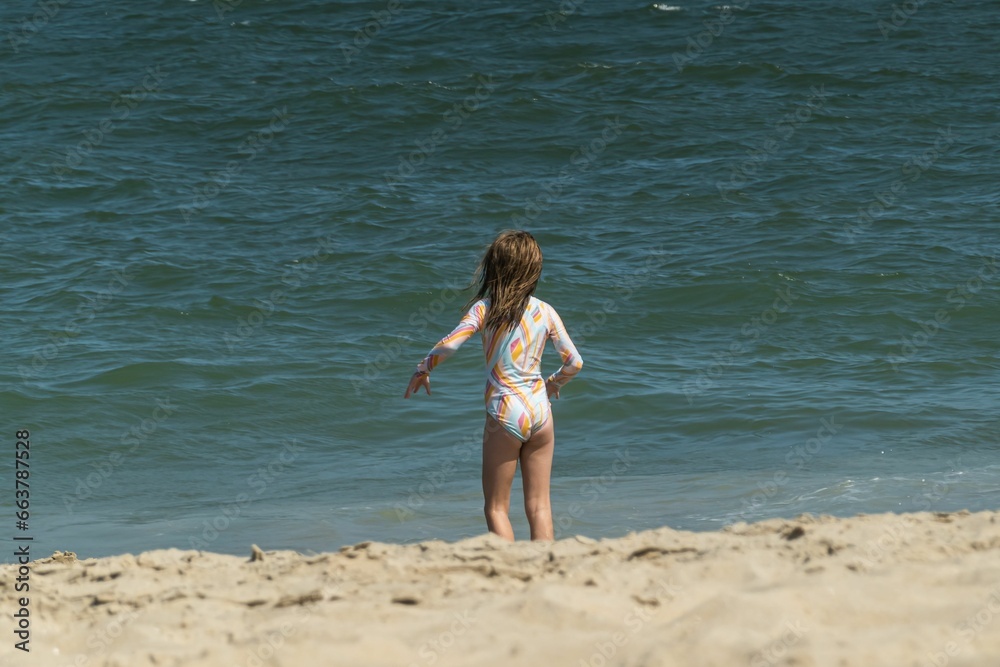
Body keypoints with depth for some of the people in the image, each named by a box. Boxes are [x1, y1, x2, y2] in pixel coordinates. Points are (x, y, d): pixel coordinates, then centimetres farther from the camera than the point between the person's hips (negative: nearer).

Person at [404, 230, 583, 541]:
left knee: (496, 507, 7)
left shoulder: (484, 308, -6)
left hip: (505, 414, -3)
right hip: (540, 412, 3)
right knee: (539, 507, 9)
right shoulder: (545, 312, 3)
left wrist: (422, 369, 0)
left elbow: (449, 344, -18)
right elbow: (574, 363, 5)